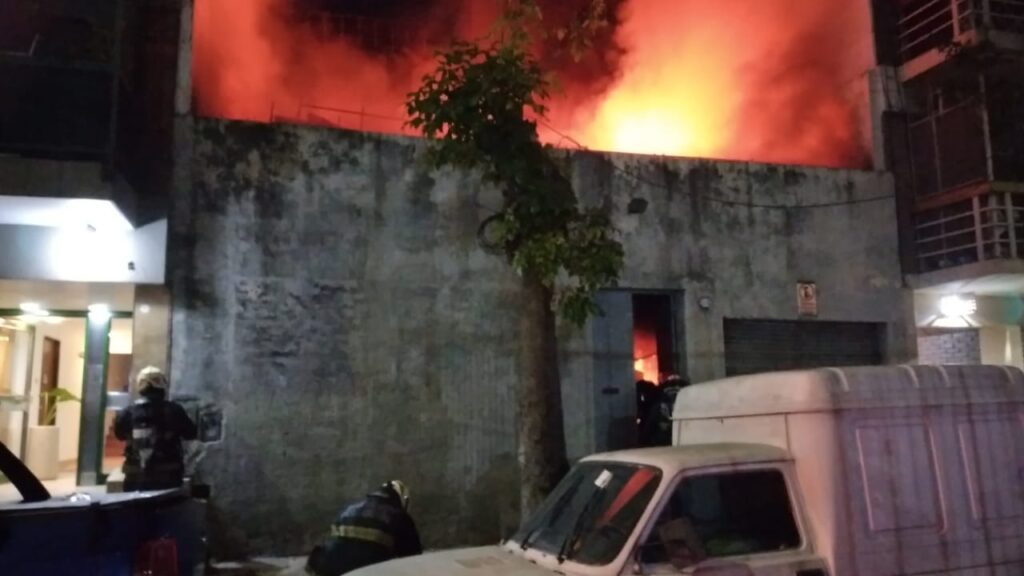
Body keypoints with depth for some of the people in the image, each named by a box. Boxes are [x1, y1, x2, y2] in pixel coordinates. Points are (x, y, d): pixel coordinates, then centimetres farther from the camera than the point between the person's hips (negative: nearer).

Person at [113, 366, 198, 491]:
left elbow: (119, 434, 16)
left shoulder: (128, 413, -3)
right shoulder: (173, 410, -9)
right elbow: (191, 433, 3)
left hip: (135, 480, 2)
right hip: (168, 479, -2)